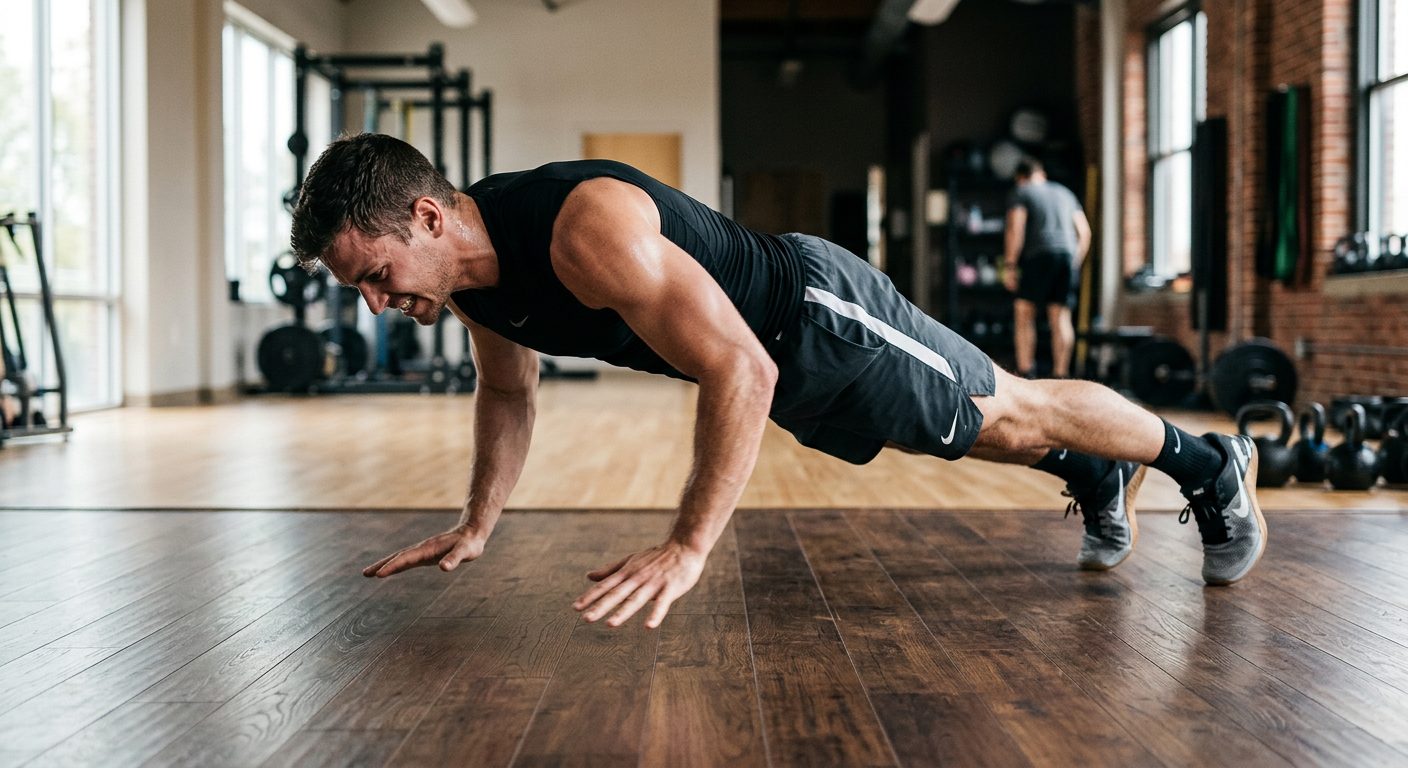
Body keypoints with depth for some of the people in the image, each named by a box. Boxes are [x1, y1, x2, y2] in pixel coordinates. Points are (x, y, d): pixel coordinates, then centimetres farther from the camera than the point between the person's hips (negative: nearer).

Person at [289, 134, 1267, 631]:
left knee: (1011, 413, 10)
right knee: (987, 435, 25)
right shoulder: (471, 274, -11)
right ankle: (1098, 478, 50)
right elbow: (509, 392, 9)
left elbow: (740, 371, -42)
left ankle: (1210, 463, 32)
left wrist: (688, 548, -44)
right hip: (783, 365, 7)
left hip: (821, 316, -7)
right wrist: (477, 525, 4)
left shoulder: (586, 230, -40)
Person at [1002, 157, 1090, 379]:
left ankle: (1025, 372, -7)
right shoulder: (1064, 193, 25)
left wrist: (1010, 265, -6)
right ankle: (1060, 375, 1)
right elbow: (1084, 231, 20)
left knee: (1024, 311, 1)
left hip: (1040, 254, -5)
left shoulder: (1021, 193, 9)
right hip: (1068, 253, 5)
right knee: (1061, 317, 4)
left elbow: (1016, 228, -6)